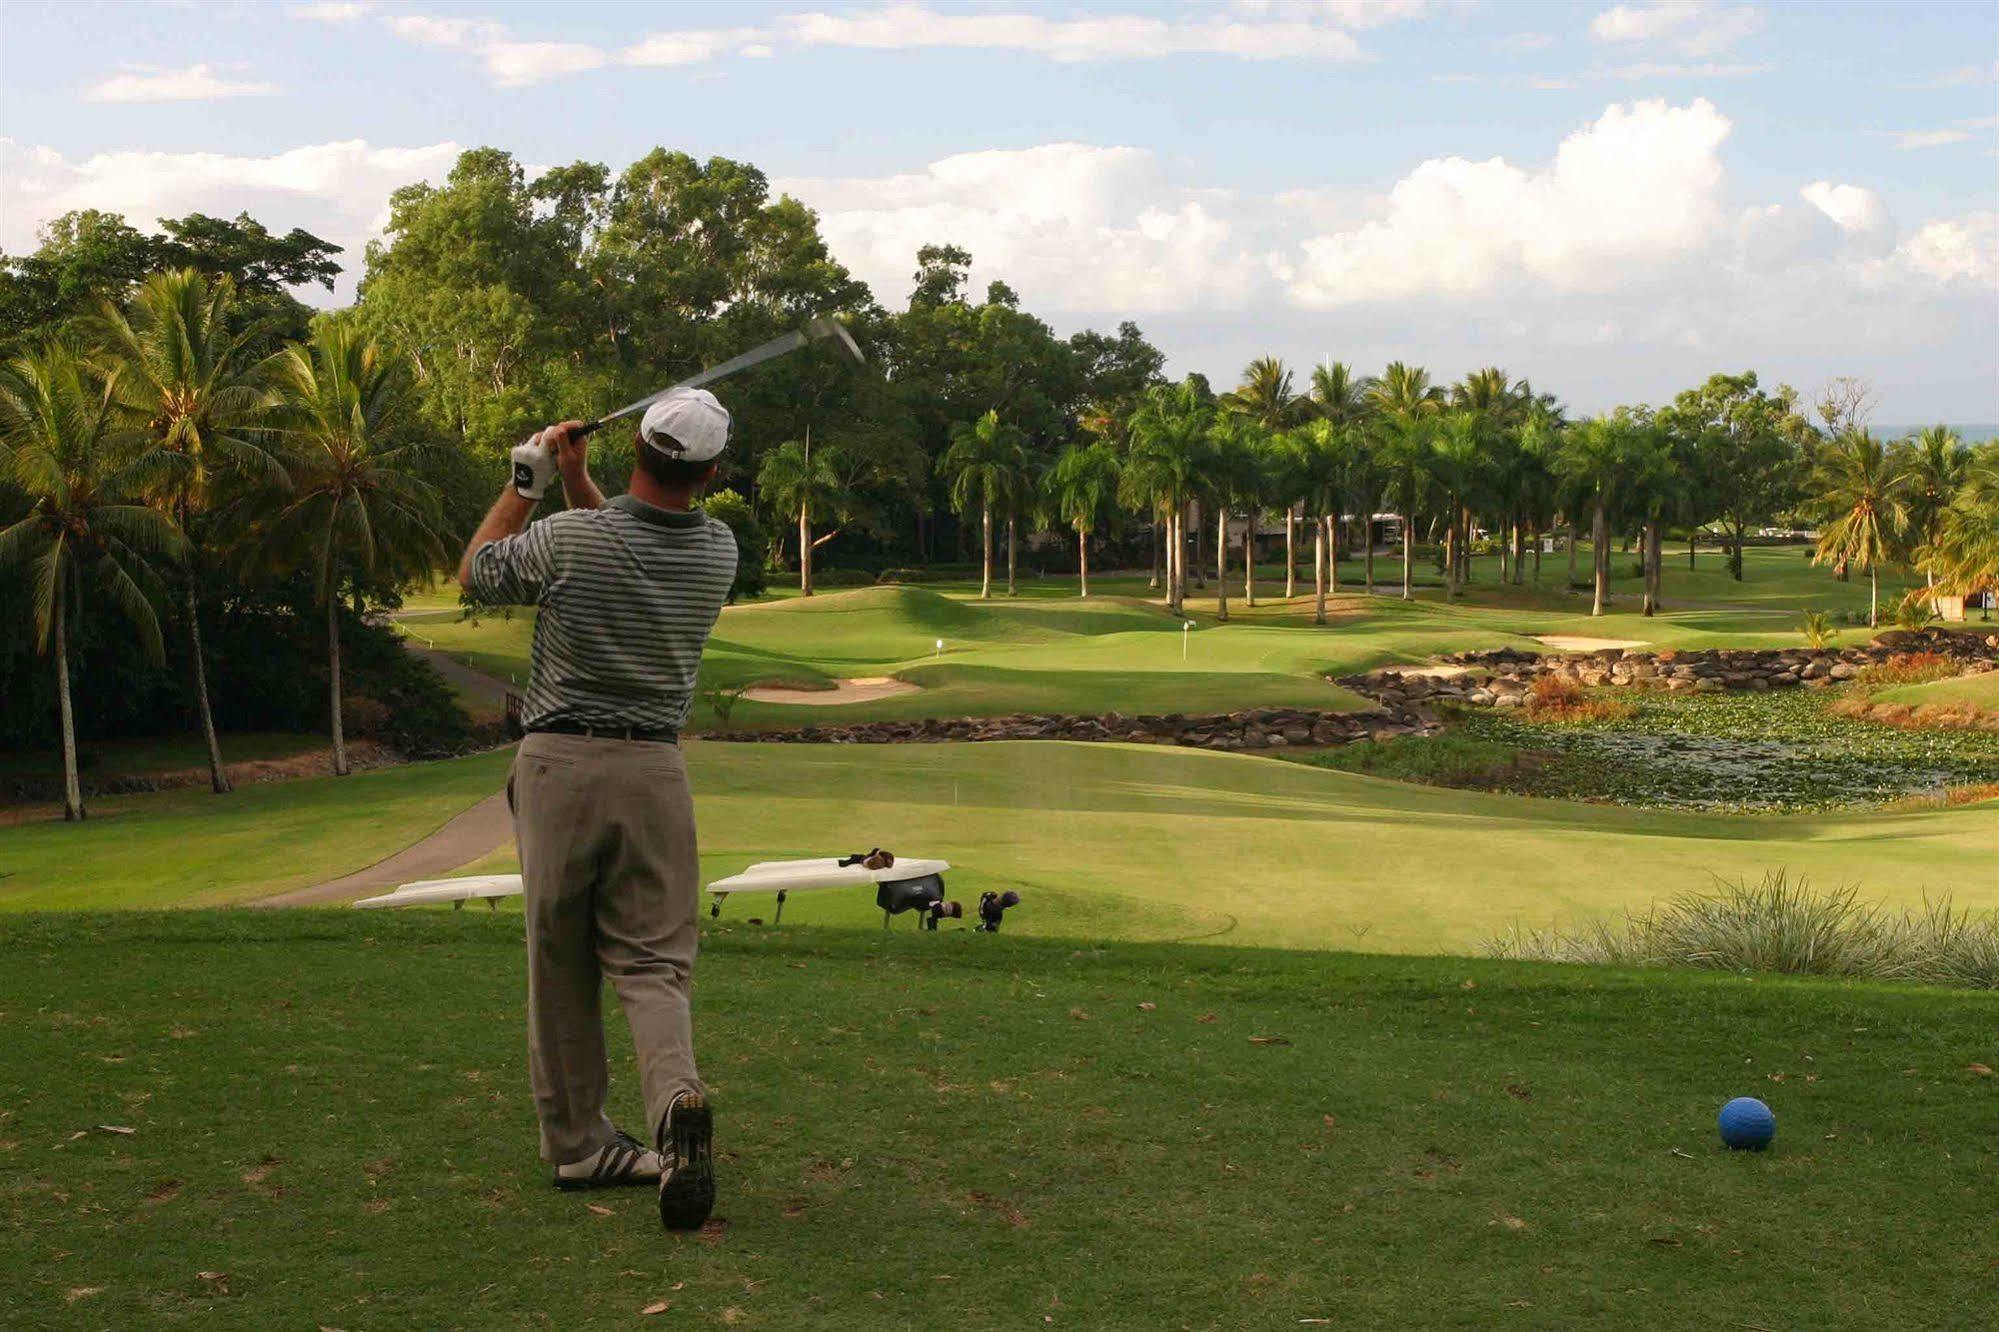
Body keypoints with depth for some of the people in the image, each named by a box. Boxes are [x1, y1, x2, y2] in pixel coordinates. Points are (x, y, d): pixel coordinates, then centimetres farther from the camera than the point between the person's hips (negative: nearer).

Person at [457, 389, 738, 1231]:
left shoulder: (570, 539, -11)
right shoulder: (718, 551, 1)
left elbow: (475, 572, 9)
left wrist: (526, 482, 16)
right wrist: (579, 485, 18)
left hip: (561, 762, -2)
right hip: (655, 769, 2)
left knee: (560, 963, 11)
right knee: (652, 960, 4)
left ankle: (576, 1139, 18)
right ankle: (676, 1098, -23)